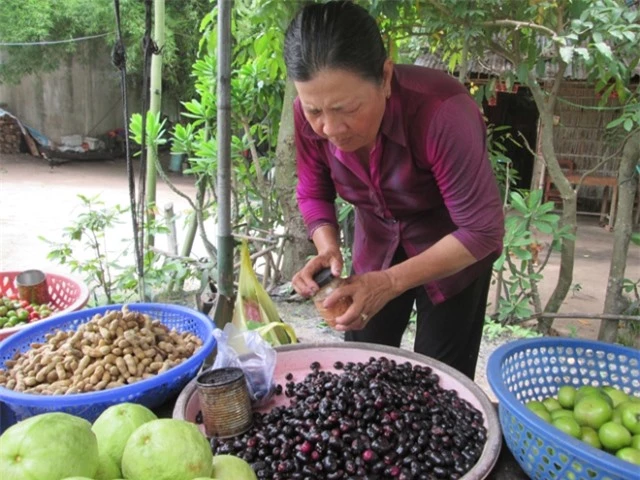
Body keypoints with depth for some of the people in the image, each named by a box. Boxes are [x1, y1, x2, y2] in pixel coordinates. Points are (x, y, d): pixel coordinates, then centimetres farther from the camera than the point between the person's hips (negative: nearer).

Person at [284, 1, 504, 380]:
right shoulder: (310, 115, -21)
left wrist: (391, 283, -34)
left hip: (457, 251, -4)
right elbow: (314, 193, -5)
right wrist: (328, 250, -23)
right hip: (376, 246, 4)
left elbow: (482, 232, -28)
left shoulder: (442, 113, -36)